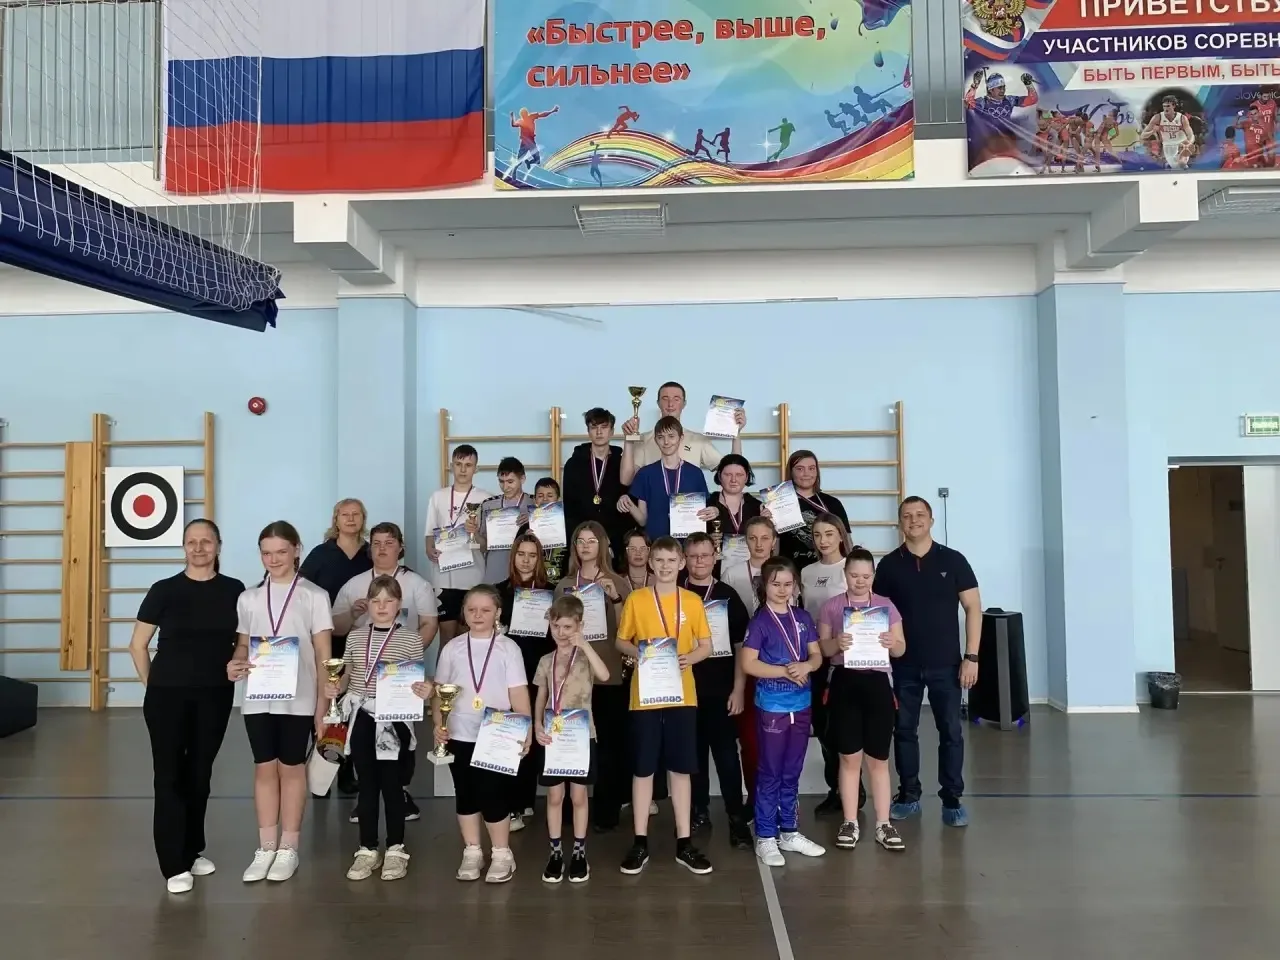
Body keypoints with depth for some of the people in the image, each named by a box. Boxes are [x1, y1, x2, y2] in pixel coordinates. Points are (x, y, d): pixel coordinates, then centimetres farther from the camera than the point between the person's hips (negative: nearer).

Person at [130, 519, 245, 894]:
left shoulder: (234, 591, 0)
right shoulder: (164, 590, -4)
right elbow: (137, 644, 2)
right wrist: (152, 684, 1)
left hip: (215, 695, 2)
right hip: (167, 694, -2)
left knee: (200, 772, 13)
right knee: (169, 775, -1)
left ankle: (193, 849, 29)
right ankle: (174, 865, 6)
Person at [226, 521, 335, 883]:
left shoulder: (314, 596, -3)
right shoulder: (249, 598, 7)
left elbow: (324, 656, -3)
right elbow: (242, 647, 11)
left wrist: (323, 705, -6)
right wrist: (234, 665, -13)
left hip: (298, 699, -3)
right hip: (258, 698, 3)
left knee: (291, 769, 7)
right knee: (264, 768, 9)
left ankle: (288, 849, 18)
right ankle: (266, 849, 19)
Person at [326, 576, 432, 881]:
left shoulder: (411, 638, -4)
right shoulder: (356, 636, 7)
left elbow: (418, 682, -4)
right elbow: (347, 675, 14)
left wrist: (425, 690, -25)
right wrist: (335, 688, -6)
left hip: (394, 719, -3)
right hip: (361, 718, 3)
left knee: (391, 783, 4)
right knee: (367, 784, 11)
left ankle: (395, 849, 16)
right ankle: (368, 849, 21)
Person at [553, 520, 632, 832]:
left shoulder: (617, 582, 3)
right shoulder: (565, 586, 11)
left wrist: (614, 597, -18)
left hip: (610, 673, -2)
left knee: (610, 744, -1)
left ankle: (606, 811, 10)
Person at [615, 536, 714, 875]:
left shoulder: (692, 601, 3)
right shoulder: (635, 599, 0)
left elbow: (706, 646, 7)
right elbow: (621, 641, 6)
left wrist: (688, 658, -13)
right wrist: (637, 653, -15)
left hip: (682, 695, 1)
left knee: (680, 769, 8)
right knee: (643, 769, 5)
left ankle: (684, 843, 18)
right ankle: (640, 842, 16)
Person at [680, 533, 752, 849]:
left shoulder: (728, 596, 2)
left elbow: (742, 646, 2)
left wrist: (738, 689, -4)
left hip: (721, 690, -2)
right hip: (684, 688, 2)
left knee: (726, 754, -2)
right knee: (693, 754, 10)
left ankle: (737, 818, 4)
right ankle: (699, 811, 23)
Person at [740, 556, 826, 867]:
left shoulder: (802, 617, 6)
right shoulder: (760, 621, -9)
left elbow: (817, 655, 8)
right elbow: (748, 664, -14)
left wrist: (805, 666, -14)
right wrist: (785, 671, -18)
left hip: (801, 705, 5)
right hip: (772, 707, -5)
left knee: (792, 773, 15)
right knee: (770, 773, 3)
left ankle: (789, 832, 26)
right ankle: (765, 837, 13)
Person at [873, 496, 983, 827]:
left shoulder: (953, 560, -2)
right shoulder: (889, 565, 1)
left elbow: (973, 607, -1)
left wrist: (971, 656, -8)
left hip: (945, 663, -1)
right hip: (904, 664, 1)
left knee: (951, 732, 4)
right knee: (904, 730, 9)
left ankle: (952, 800, 15)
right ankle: (908, 795, 22)